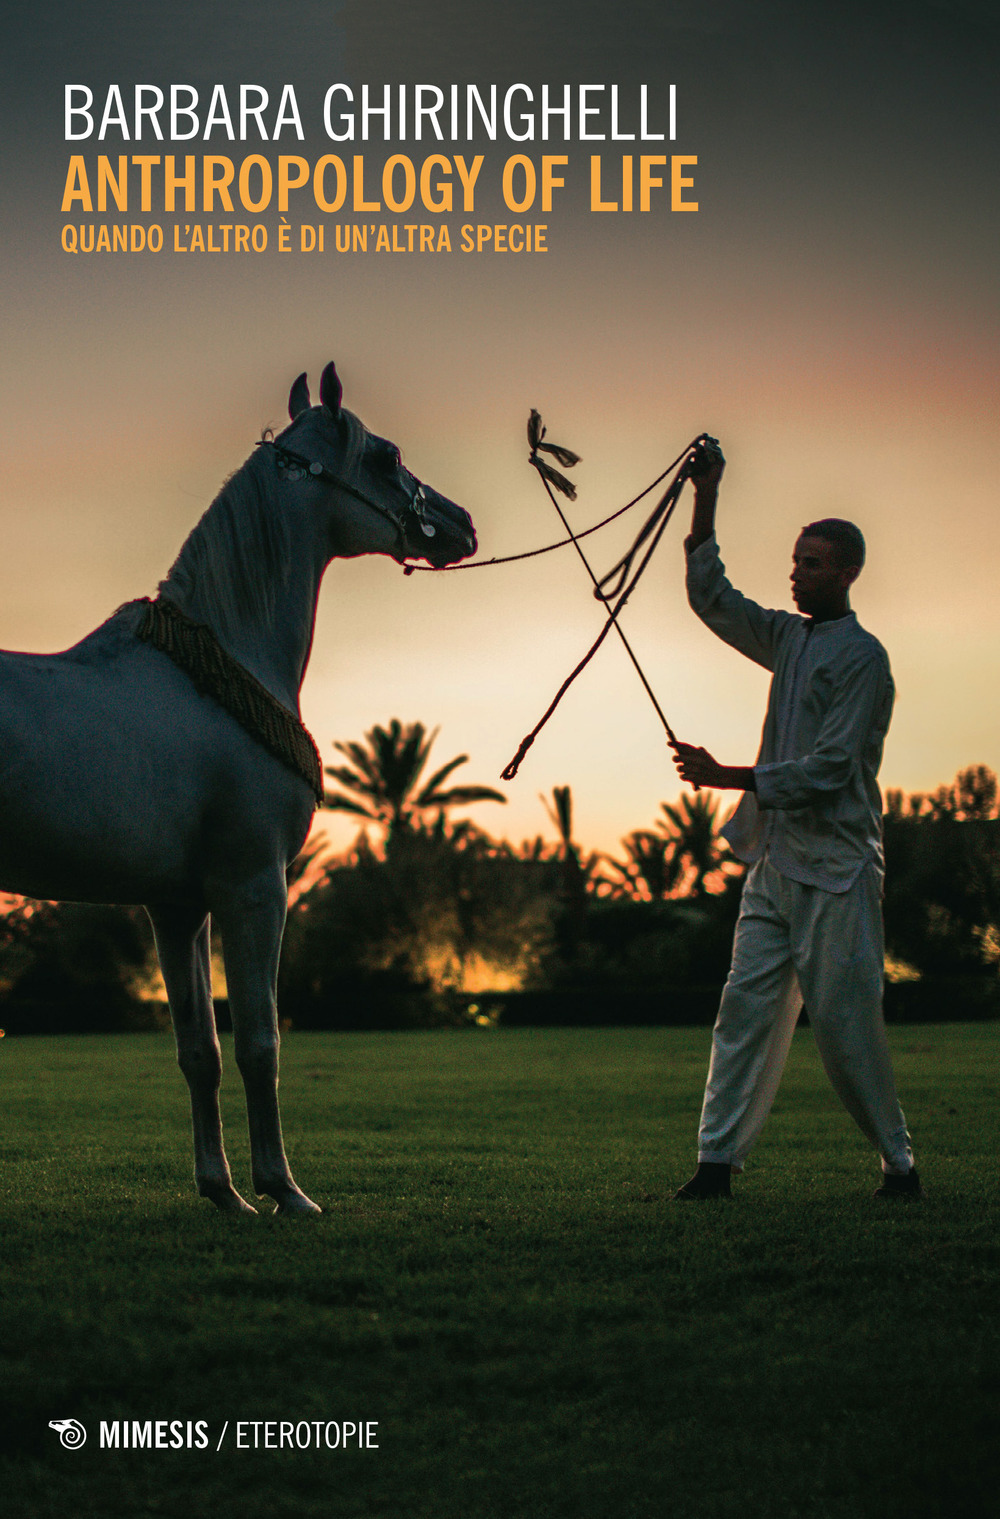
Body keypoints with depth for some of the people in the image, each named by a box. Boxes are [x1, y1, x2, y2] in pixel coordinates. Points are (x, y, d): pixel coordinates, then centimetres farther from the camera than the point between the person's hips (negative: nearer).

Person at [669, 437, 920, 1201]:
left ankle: (899, 1160, 7)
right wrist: (706, 500, 10)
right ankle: (718, 1159, 1)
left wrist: (727, 778, -15)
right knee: (747, 1006, 1)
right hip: (775, 860, 7)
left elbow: (829, 767, -14)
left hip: (836, 865, -7)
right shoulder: (789, 637, 14)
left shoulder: (863, 657, -8)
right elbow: (710, 596, 19)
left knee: (844, 1019, -5)